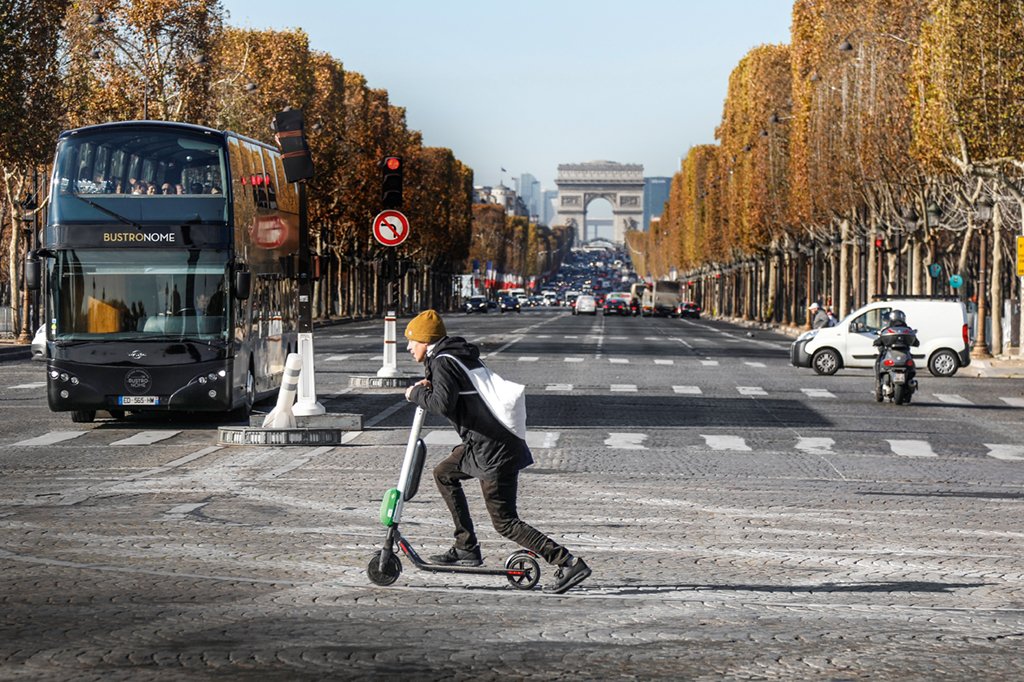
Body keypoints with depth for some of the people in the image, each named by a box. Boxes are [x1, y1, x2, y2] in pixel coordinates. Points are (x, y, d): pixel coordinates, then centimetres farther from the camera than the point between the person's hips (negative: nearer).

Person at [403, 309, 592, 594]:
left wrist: (416, 394, -8)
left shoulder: (443, 362, -11)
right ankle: (466, 549, 27)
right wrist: (428, 387, 9)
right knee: (444, 474, 26)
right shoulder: (461, 354, 18)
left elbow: (442, 404, -25)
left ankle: (568, 563, -14)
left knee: (504, 522, -7)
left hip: (494, 448, -10)